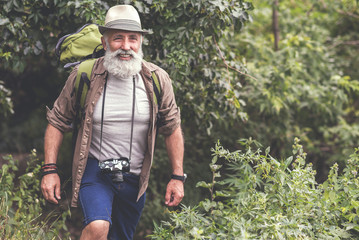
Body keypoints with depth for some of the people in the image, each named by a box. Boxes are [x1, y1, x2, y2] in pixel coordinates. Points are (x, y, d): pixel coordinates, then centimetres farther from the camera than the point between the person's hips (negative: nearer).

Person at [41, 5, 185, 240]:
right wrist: (50, 170, -6)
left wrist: (177, 177, 3)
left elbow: (172, 128, 4)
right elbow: (57, 122, 0)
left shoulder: (157, 79, -6)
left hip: (136, 177, 3)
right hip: (94, 169, -3)